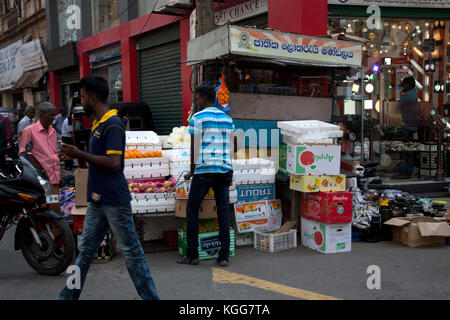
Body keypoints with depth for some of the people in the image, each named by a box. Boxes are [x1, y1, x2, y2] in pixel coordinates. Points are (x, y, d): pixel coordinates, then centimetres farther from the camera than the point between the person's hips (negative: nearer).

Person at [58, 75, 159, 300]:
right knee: (86, 249, 15)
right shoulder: (98, 124, 16)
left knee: (131, 250, -1)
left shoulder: (113, 125, -15)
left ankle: (150, 296, 9)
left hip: (114, 200, -10)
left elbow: (113, 163, -23)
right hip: (97, 199, 10)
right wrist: (76, 155, 12)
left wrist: (81, 154, -18)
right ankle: (69, 296, 25)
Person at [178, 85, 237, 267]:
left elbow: (195, 147, -2)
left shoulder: (197, 118, -1)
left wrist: (192, 171, 7)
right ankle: (224, 256, 5)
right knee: (223, 211, 5)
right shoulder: (228, 119, 15)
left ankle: (192, 255, 5)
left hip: (204, 169, -5)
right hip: (225, 170, 5)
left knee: (192, 209, 5)